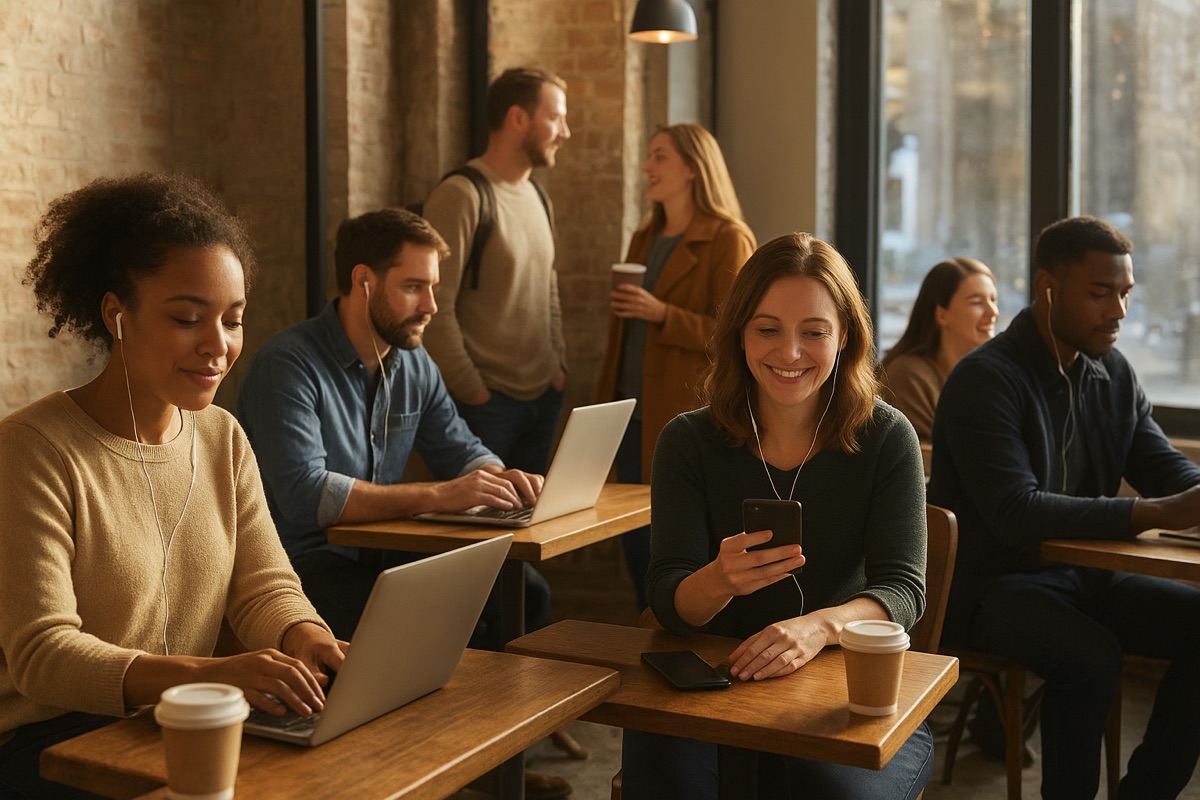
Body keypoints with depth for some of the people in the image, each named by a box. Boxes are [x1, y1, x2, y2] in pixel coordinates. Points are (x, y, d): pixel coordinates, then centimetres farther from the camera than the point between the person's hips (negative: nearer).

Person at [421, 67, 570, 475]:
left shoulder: (537, 197, 14)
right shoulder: (460, 196, -14)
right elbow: (436, 309, -19)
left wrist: (558, 364, 9)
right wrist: (473, 392, -16)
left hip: (543, 397, 8)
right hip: (486, 403, -8)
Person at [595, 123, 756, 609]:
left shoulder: (728, 240, -7)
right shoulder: (644, 239, 17)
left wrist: (662, 314, -21)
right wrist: (605, 401, 19)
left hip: (688, 416, -8)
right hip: (633, 414, 8)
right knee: (635, 541, 11)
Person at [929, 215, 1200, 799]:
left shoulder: (1113, 374, 8)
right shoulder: (986, 378, -16)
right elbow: (1015, 512, -26)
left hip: (1079, 573, 7)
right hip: (991, 585, -7)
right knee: (1094, 656, -31)